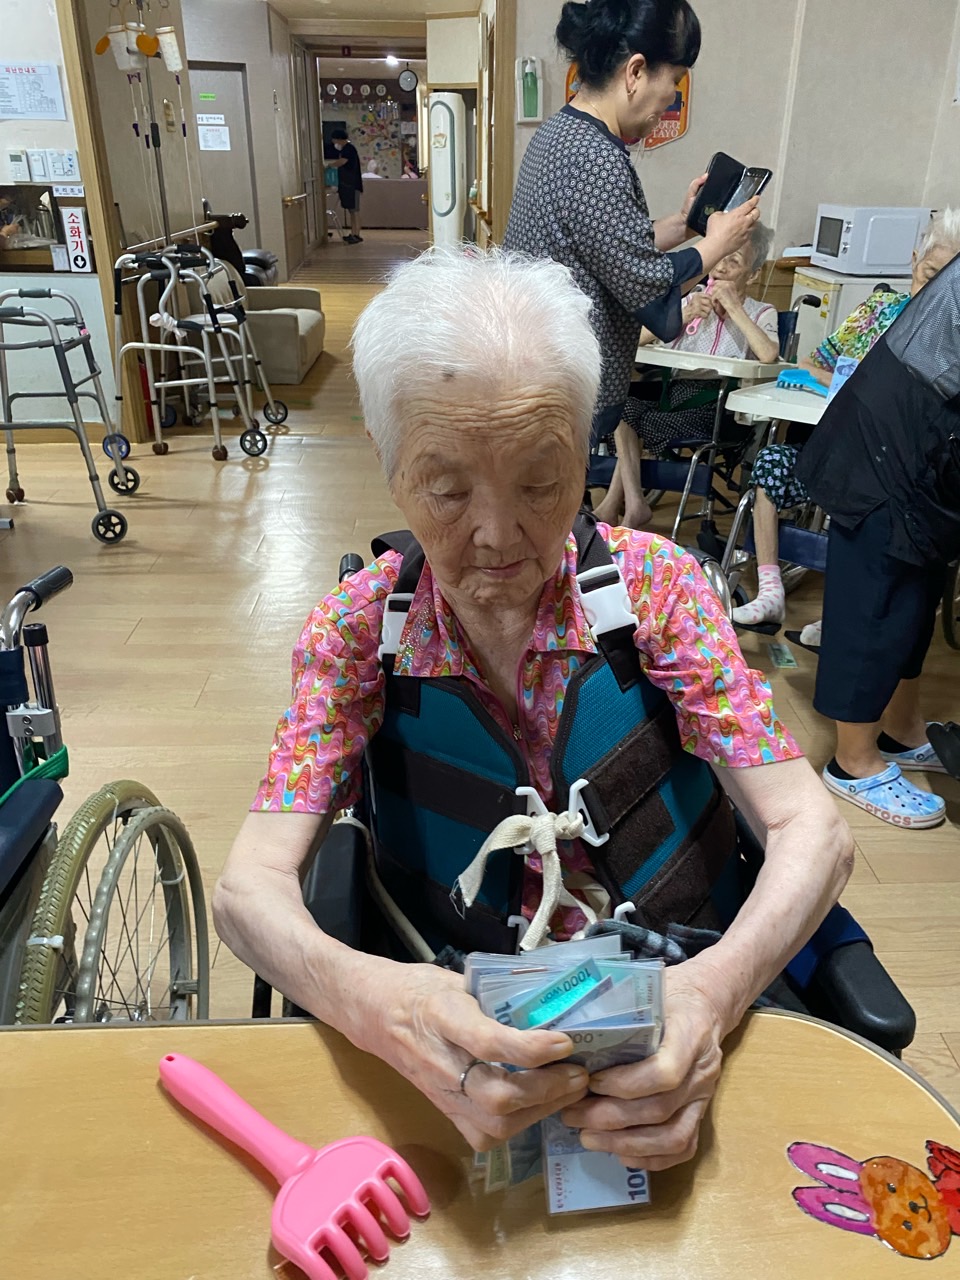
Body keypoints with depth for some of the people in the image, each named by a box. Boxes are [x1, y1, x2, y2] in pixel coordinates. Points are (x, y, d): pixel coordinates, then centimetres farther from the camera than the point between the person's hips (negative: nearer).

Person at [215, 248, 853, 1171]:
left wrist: (713, 990, -33)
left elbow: (811, 831, -13)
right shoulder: (360, 627, -10)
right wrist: (369, 999, -36)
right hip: (458, 1038, 1)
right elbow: (249, 889, -14)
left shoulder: (655, 585, -11)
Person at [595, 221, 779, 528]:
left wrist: (734, 307, -9)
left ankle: (614, 504, -9)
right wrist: (686, 316, -5)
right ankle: (633, 503, -23)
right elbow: (638, 337, 7)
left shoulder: (761, 313, 10)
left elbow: (769, 356, -15)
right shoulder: (693, 299, 20)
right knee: (623, 401, -26)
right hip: (672, 388, 4)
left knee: (633, 420, -25)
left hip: (715, 402, -4)